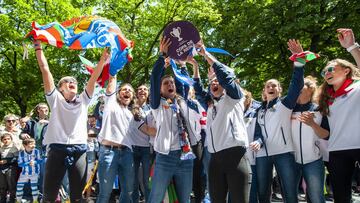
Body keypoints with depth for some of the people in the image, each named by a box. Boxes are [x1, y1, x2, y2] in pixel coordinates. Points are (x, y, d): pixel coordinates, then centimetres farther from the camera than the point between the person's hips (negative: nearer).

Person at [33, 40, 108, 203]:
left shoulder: (83, 100, 16)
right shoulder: (55, 99, 10)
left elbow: (94, 76, 9)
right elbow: (45, 69, 6)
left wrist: (103, 57, 1)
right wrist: (38, 46, 4)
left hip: (79, 151, 2)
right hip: (57, 149, -2)